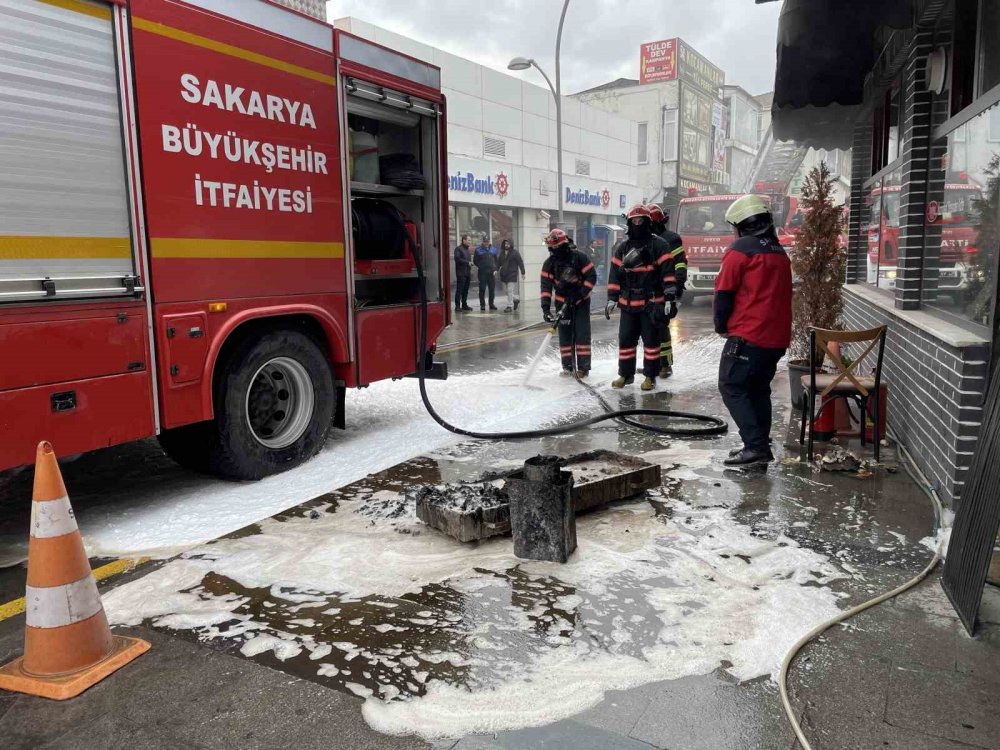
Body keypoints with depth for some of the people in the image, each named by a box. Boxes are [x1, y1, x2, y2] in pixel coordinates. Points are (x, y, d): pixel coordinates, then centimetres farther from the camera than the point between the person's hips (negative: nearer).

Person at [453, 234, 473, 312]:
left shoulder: (468, 249, 20)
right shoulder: (458, 248, -6)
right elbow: (457, 259, -17)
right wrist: (467, 262, -12)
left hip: (468, 273, 8)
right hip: (461, 273, -8)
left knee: (466, 290, 10)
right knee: (459, 290, -7)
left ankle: (464, 305, 17)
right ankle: (457, 306, -6)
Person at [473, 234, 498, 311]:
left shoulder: (493, 249, 11)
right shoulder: (478, 250, 1)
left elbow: (496, 260, 15)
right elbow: (475, 261, 5)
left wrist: (495, 269, 3)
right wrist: (481, 267, -3)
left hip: (492, 273, 3)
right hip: (482, 273, -3)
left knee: (492, 289, 6)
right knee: (482, 289, -3)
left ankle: (492, 304, 16)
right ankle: (482, 305, 2)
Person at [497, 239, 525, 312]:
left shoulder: (515, 252, -5)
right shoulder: (502, 253, 11)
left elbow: (520, 263, -6)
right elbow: (498, 262, 11)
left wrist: (522, 273, -9)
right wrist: (496, 270, -5)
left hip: (512, 275, -6)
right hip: (504, 275, 6)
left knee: (510, 291, -9)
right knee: (505, 291, 11)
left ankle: (510, 306, -3)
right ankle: (516, 299, 34)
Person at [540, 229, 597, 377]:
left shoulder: (579, 257, -16)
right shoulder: (549, 263, -8)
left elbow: (591, 276, -13)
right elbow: (546, 285, -12)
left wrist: (580, 294, -22)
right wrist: (545, 307, -22)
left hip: (581, 301, -3)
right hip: (562, 302, 3)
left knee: (582, 334, -5)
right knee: (565, 334, 4)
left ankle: (583, 366, -1)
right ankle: (567, 366, 11)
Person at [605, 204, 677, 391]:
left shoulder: (658, 245, -4)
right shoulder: (622, 247, 10)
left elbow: (668, 272, -8)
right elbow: (615, 274, 11)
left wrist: (670, 298, -13)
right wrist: (612, 299, 6)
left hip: (651, 303, -4)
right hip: (628, 304, 4)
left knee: (651, 340, 2)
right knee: (625, 339, 8)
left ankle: (650, 376, 11)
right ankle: (625, 374, 19)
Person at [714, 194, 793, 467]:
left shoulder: (741, 249, -9)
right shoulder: (780, 252, 16)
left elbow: (723, 293, -10)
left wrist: (721, 327, 4)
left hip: (747, 337, -8)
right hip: (777, 338, 8)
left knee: (732, 387, -2)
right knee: (759, 390, 16)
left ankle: (756, 446, -10)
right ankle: (760, 447, 19)